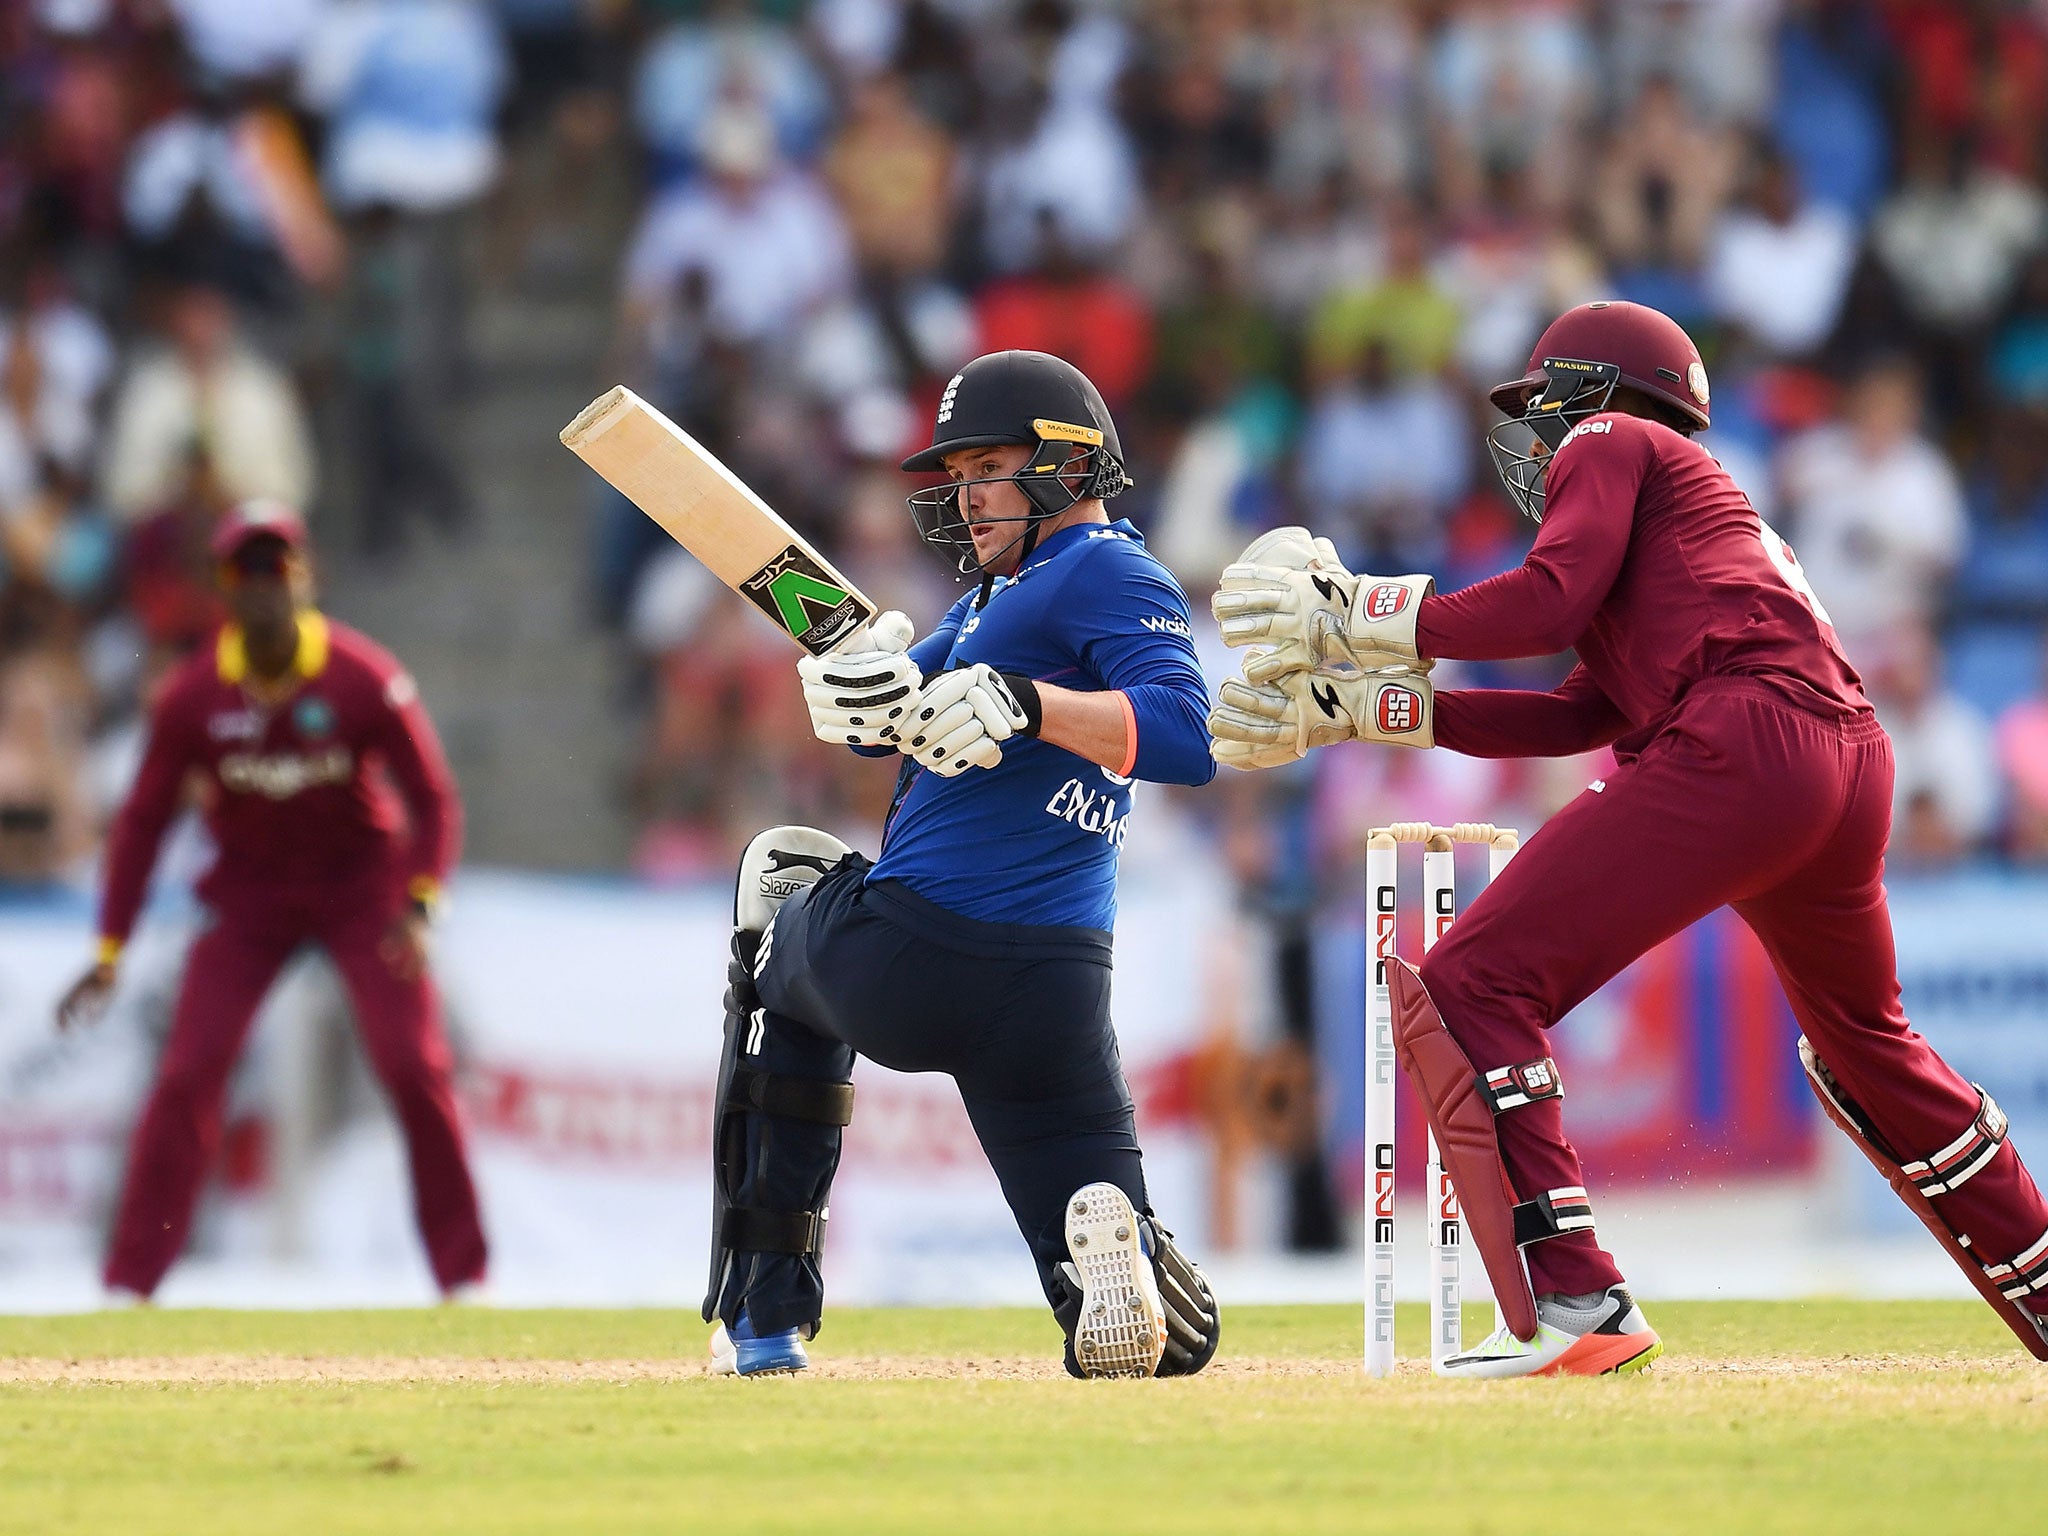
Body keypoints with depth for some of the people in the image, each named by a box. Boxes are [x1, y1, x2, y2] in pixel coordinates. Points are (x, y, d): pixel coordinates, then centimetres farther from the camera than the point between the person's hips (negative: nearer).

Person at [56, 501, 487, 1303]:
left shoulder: (365, 679, -18)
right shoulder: (193, 696, -14)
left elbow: (433, 798, -12)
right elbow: (144, 818, -5)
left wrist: (418, 904, -28)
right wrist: (110, 952, -9)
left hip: (362, 882, -1)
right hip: (249, 892, 1)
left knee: (416, 1068, -12)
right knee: (187, 1076, -10)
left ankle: (463, 1273, 0)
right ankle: (129, 1282, -3)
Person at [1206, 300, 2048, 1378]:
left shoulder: (1610, 443, 14)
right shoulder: (1709, 504, 37)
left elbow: (1547, 601, -5)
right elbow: (1574, 721, 27)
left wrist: (1357, 614, 5)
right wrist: (1359, 709, 26)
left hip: (1734, 743, -9)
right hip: (1852, 764, 9)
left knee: (1467, 992, -10)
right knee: (1864, 1045, 30)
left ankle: (1573, 1304, -23)